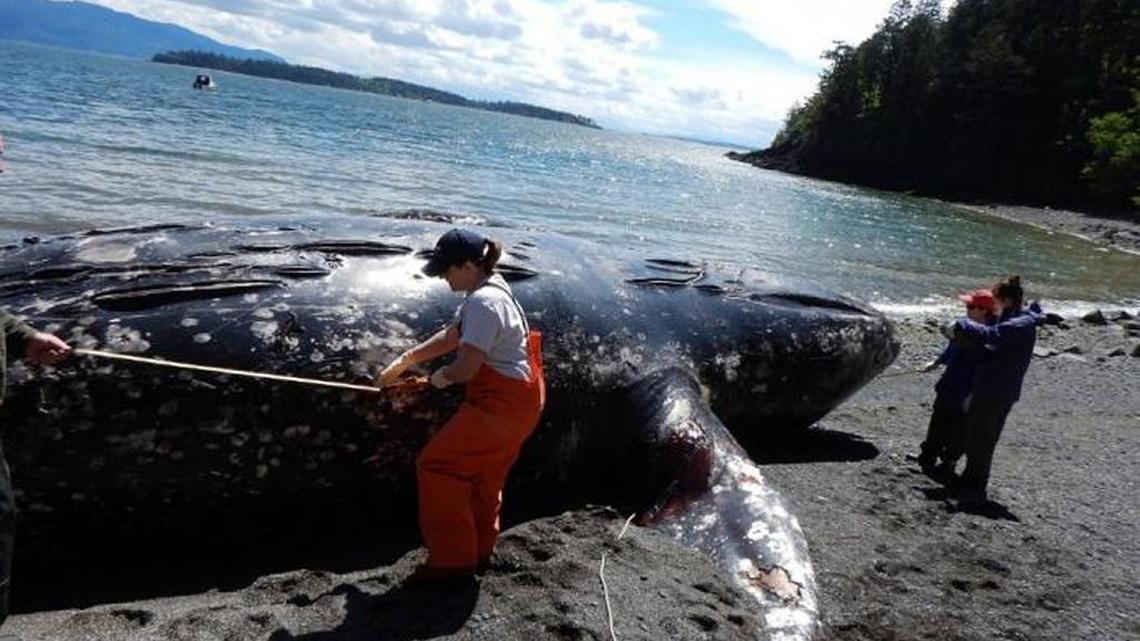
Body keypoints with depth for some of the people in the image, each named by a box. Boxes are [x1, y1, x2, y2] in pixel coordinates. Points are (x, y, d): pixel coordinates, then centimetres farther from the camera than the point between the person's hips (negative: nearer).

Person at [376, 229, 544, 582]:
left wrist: (441, 376, -4)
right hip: (519, 399, 10)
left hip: (500, 405, -10)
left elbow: (465, 368, -26)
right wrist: (402, 362, 16)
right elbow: (450, 336, 18)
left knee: (436, 465, -3)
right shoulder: (489, 290, 11)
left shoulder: (484, 302, -22)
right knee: (484, 475, 22)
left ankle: (452, 559, 5)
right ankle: (480, 550, 37)